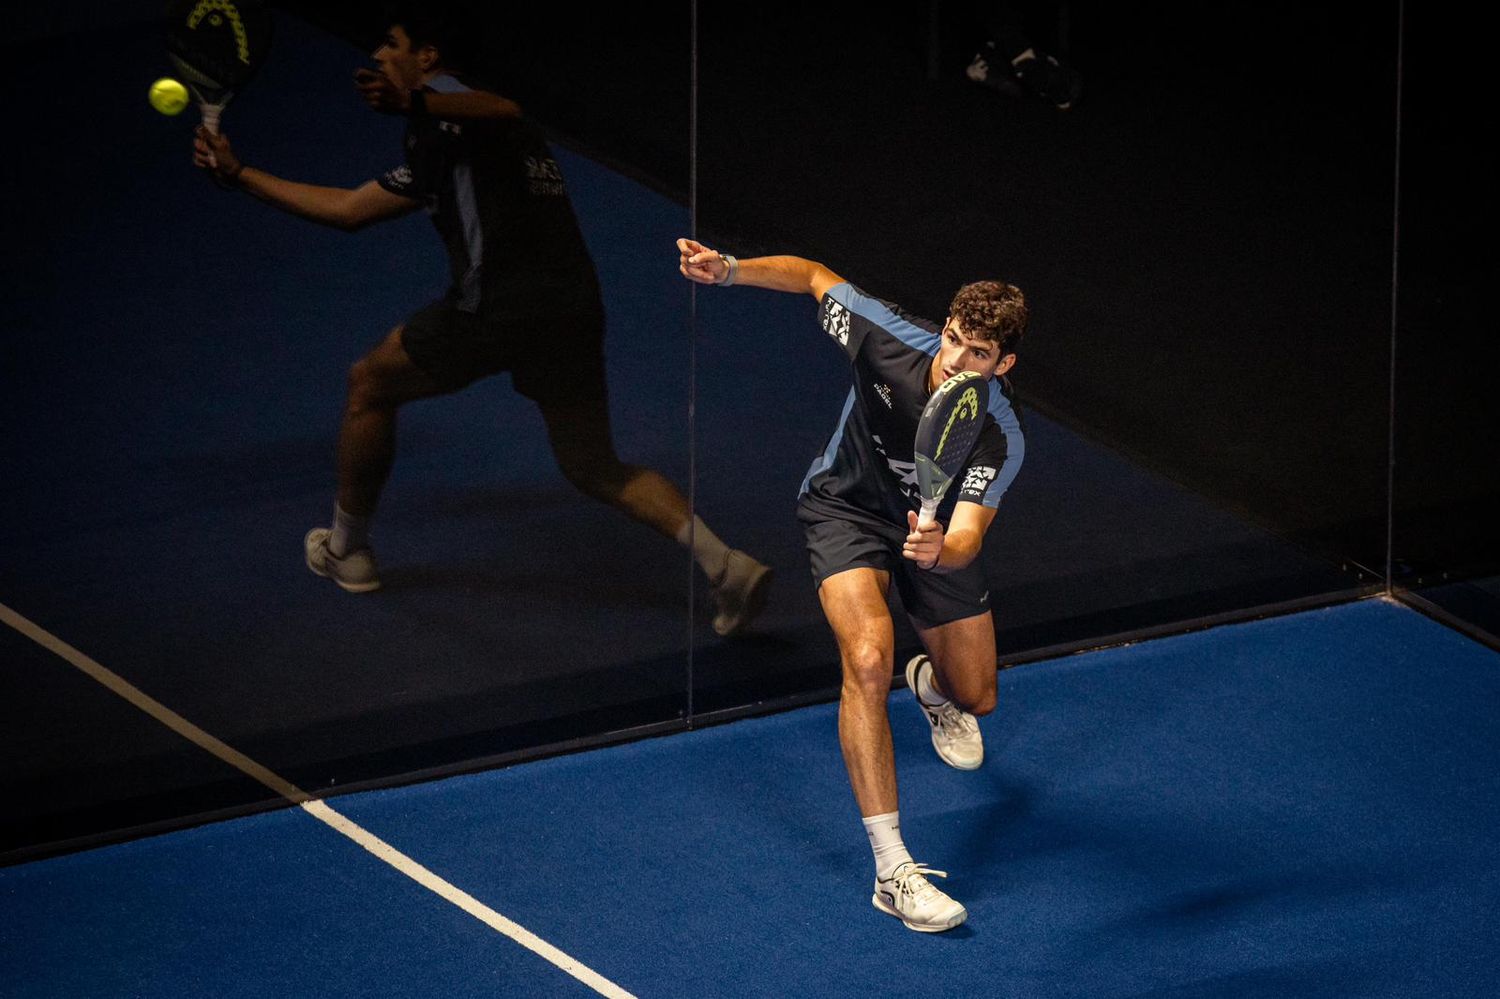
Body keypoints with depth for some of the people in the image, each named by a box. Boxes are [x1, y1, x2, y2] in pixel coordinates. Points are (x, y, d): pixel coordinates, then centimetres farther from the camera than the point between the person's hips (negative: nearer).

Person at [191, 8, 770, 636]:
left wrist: (413, 103, -37)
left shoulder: (445, 100, 2)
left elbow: (504, 112, -22)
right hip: (575, 312, 8)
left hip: (498, 307, -8)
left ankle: (347, 549, 32)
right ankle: (724, 565, -5)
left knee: (370, 385, 17)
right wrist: (238, 174, 36)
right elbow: (347, 209, 34)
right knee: (595, 470, 15)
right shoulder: (435, 155, 29)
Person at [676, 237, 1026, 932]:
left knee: (976, 698, 10)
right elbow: (815, 277, -11)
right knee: (868, 658, -27)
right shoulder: (888, 339, -30)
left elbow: (967, 537, -42)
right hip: (849, 509, -1)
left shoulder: (1000, 438, -32)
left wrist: (940, 550, -65)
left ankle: (932, 687, 54)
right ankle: (892, 870, -27)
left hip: (934, 530, 2)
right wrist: (729, 270, -24)